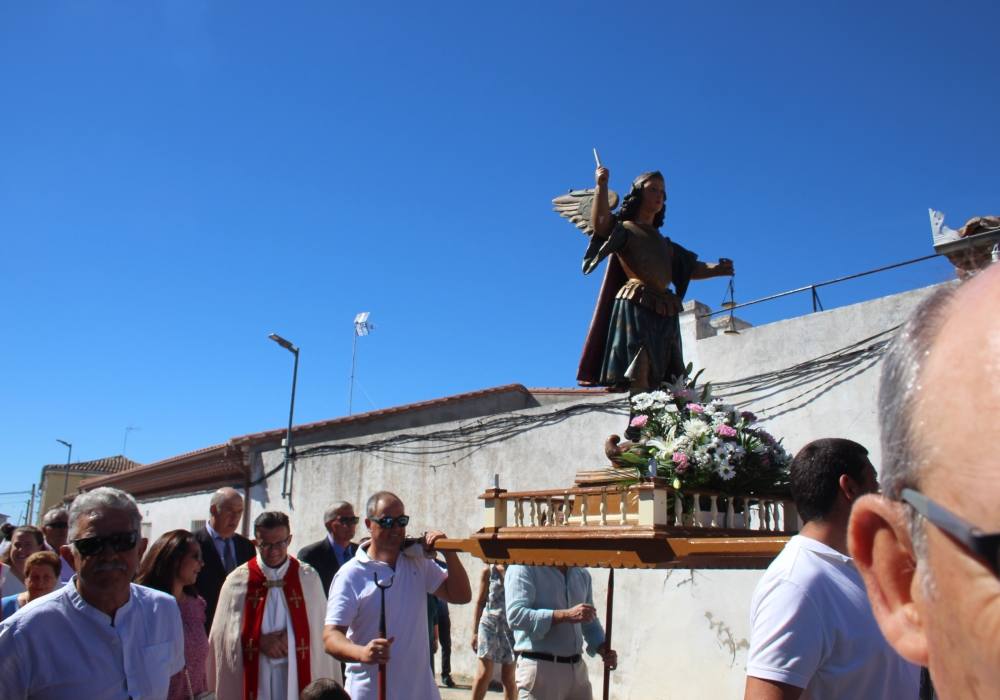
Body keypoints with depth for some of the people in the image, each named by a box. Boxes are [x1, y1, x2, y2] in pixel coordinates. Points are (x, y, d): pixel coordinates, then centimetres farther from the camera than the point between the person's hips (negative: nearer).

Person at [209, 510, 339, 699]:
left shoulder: (308, 578, 2)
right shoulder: (238, 581, 1)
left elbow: (320, 632, 4)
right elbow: (225, 633, 3)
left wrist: (291, 638, -11)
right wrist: (259, 640, -10)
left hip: (296, 677, 0)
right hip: (253, 678, 0)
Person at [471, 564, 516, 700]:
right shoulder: (489, 571, 1)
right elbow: (480, 601, 4)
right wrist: (475, 631, 3)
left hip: (513, 627, 0)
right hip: (489, 625, 0)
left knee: (509, 677, 7)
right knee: (484, 674, -5)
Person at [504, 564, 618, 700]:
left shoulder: (582, 574, 12)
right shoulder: (524, 567, -9)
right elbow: (515, 615, -22)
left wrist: (603, 649, 0)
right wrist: (566, 615, -27)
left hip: (577, 668, 7)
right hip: (539, 668, -6)